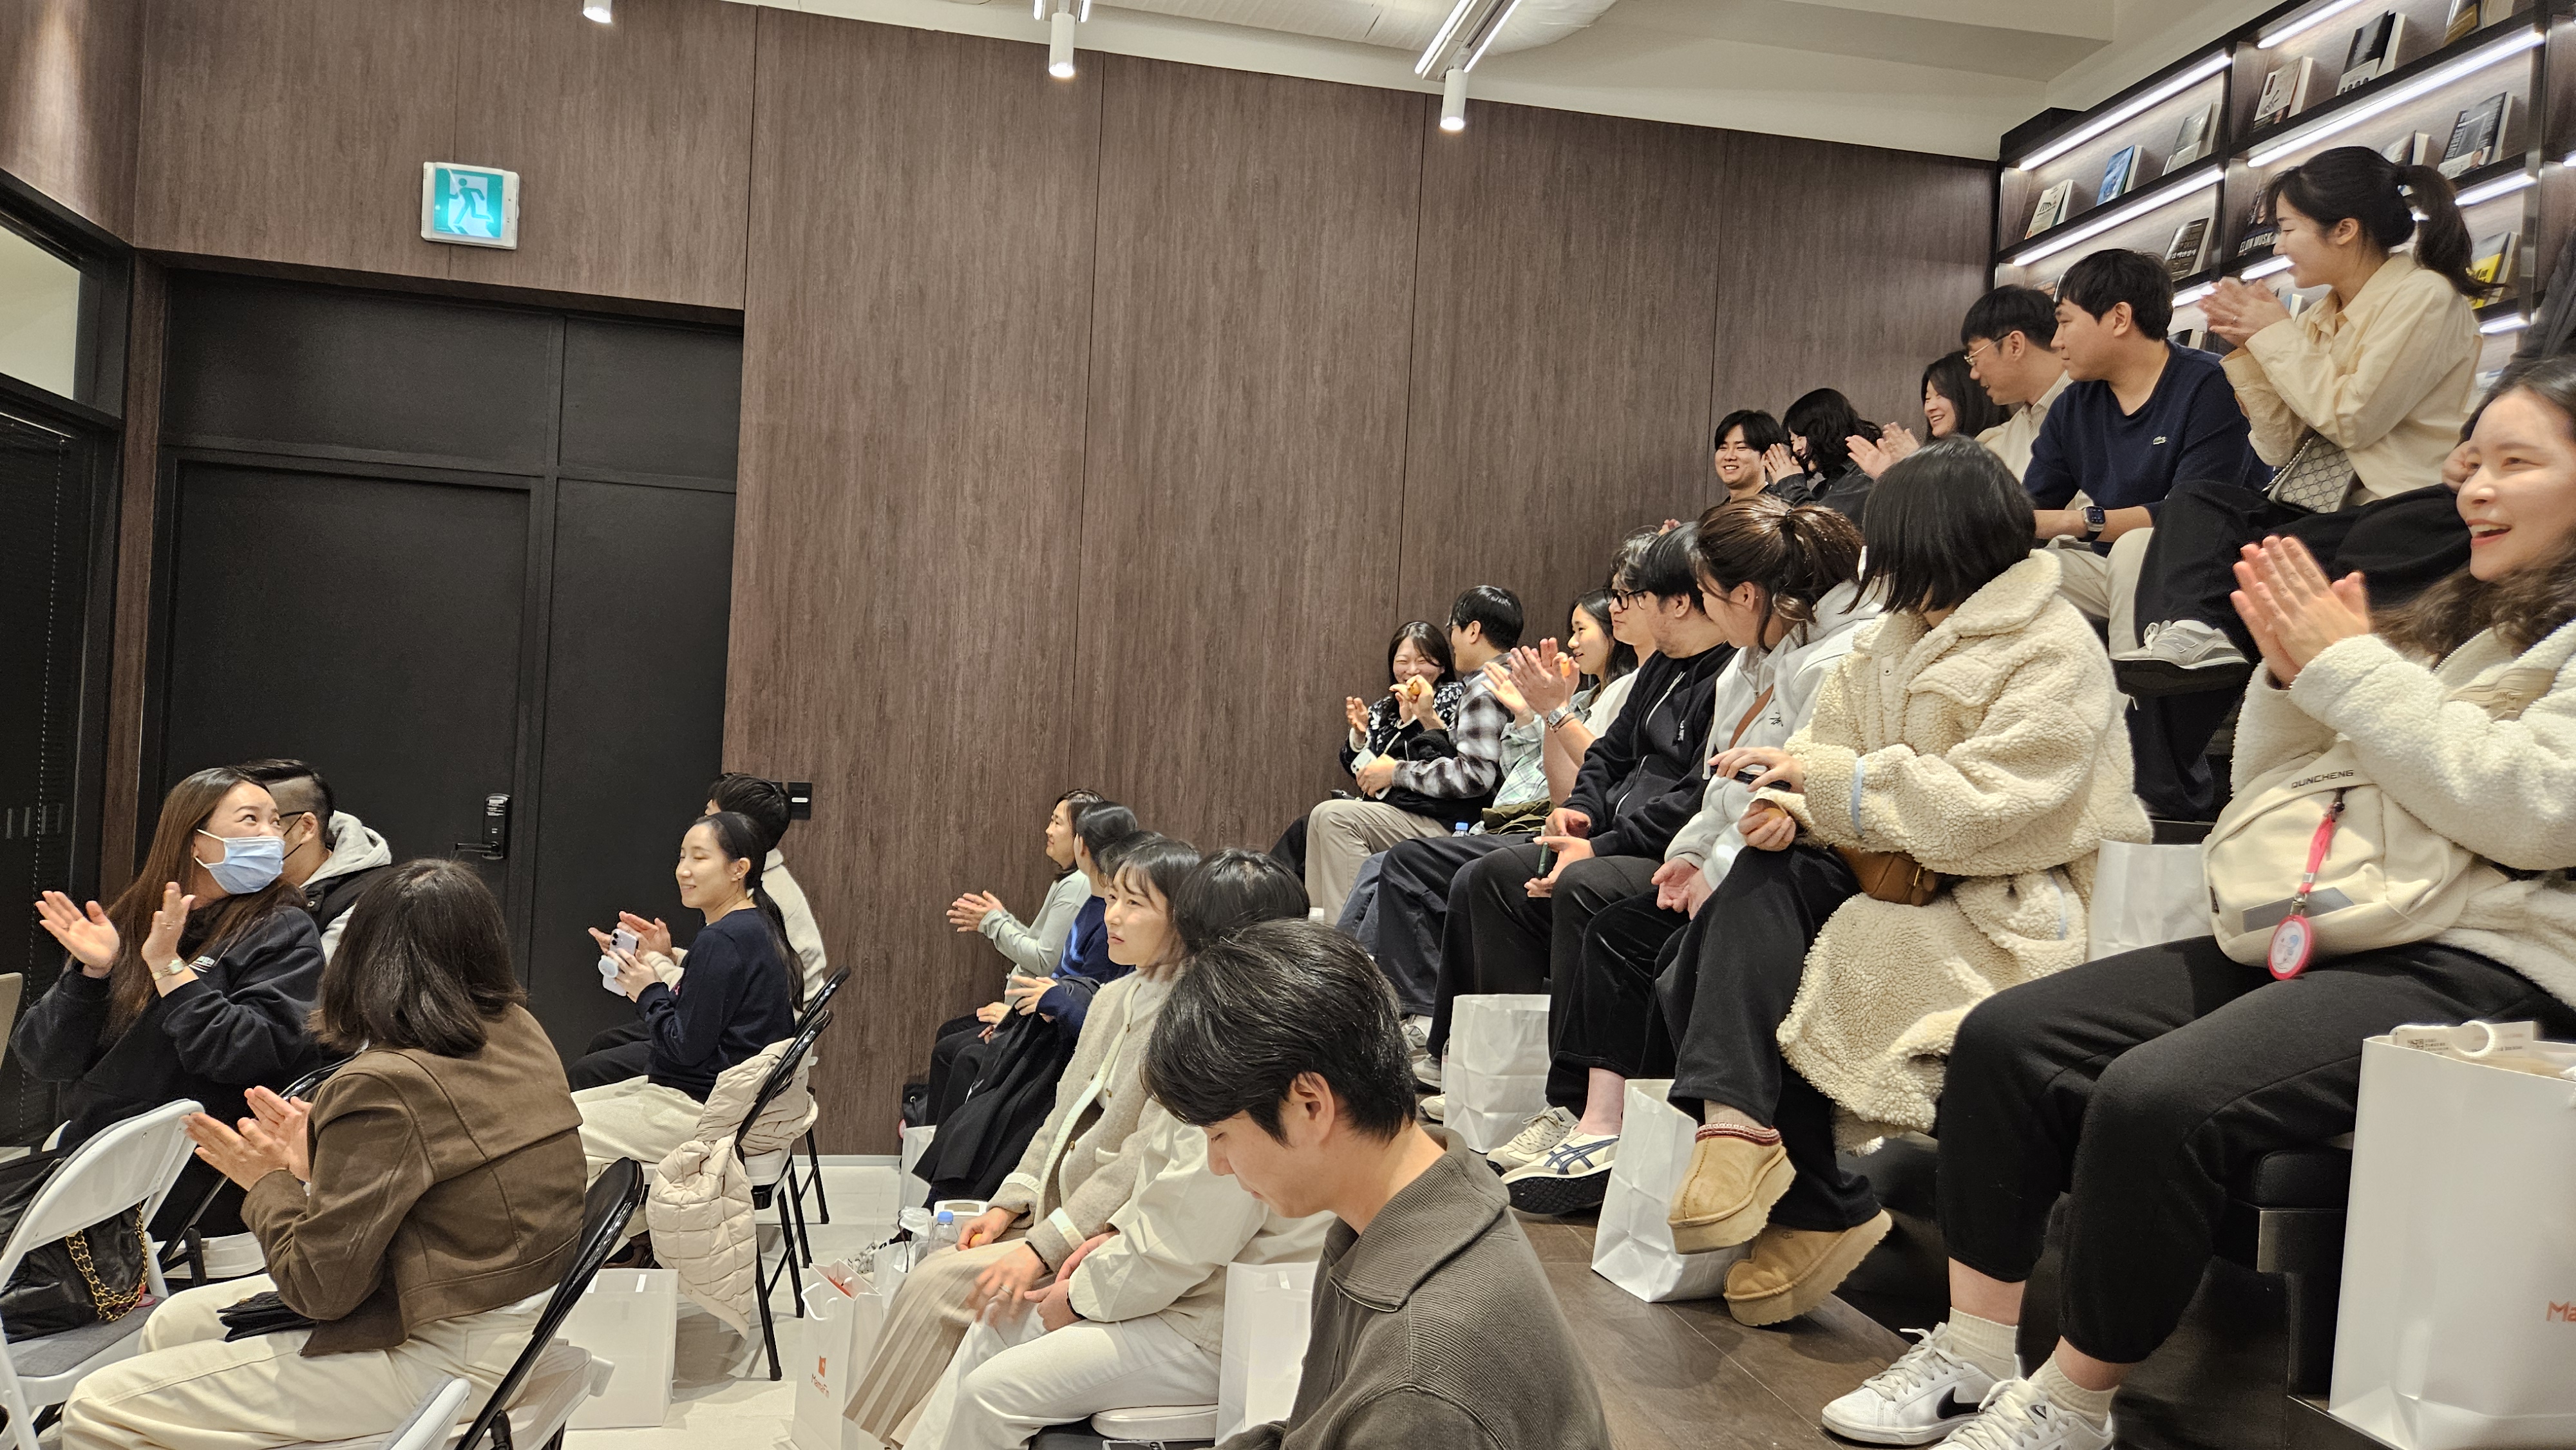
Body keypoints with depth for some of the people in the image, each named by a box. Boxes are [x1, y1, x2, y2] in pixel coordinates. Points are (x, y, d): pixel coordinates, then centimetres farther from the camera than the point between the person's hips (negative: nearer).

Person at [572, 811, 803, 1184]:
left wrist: (649, 991, -8)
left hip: (701, 1108, -10)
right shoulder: (754, 926, 9)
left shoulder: (721, 941, -22)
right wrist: (659, 963, 3)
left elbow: (687, 1047, -21)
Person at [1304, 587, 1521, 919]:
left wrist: (1398, 772, -13)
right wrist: (1429, 719, 18)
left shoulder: (1484, 689, -15)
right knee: (1323, 817, 14)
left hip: (1454, 825, -11)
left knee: (1333, 817, -21)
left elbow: (1474, 775, -24)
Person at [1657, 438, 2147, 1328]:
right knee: (1765, 873, -23)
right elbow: (1837, 741, 10)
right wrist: (1790, 803, -13)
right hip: (1909, 879, 7)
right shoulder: (1906, 636, 16)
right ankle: (1738, 1122, -27)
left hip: (2009, 911, -7)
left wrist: (1823, 776, -19)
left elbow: (1980, 805, -20)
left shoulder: (2056, 652, -9)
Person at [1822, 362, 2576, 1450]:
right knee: (2006, 1035, -8)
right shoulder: (2450, 621, 23)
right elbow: (2264, 797, 21)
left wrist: (2348, 668, -11)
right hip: (2319, 938, 8)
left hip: (2480, 966, -8)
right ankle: (1972, 1353, -4)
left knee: (2156, 1099, -31)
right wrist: (2293, 677, 3)